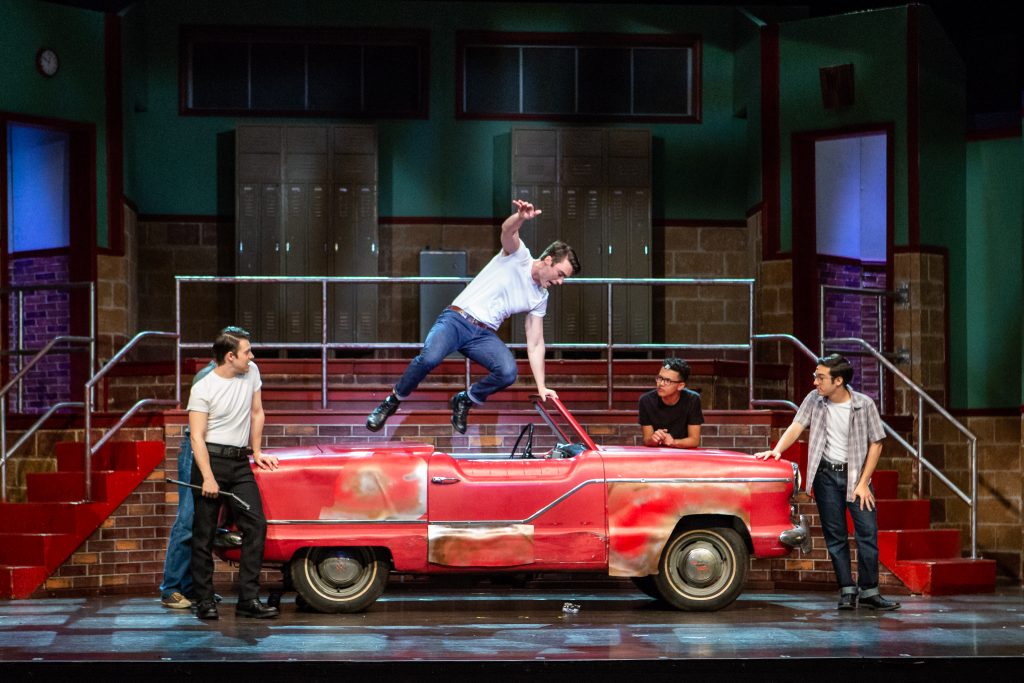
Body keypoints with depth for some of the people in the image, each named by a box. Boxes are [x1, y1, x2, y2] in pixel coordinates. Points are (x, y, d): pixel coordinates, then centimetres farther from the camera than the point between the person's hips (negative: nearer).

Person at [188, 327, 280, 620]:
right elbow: (197, 436, -12)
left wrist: (256, 452, 18)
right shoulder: (203, 389, -9)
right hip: (210, 460, -5)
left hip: (240, 463, 5)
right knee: (204, 533, -1)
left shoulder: (251, 373, 6)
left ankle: (248, 598, -5)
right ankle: (205, 600, 7)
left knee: (256, 524, -6)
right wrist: (208, 477, -20)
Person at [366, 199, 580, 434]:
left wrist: (541, 387, 6)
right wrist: (521, 218, -47)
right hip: (457, 319, -5)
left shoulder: (540, 298, 15)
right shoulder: (518, 255, 0)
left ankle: (464, 401, 4)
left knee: (508, 372, -25)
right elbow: (507, 231, -22)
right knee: (430, 358, -33)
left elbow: (535, 344, 15)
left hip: (484, 335, 5)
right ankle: (393, 401, -6)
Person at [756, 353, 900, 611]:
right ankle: (847, 591, 9)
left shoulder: (864, 405, -8)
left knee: (868, 532, -5)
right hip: (826, 475, 2)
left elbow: (876, 444, -4)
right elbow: (797, 427, -5)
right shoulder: (814, 399, -1)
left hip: (856, 474, -2)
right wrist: (777, 450, -24)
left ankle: (868, 592, 3)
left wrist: (863, 483, -9)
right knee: (835, 536, 3)